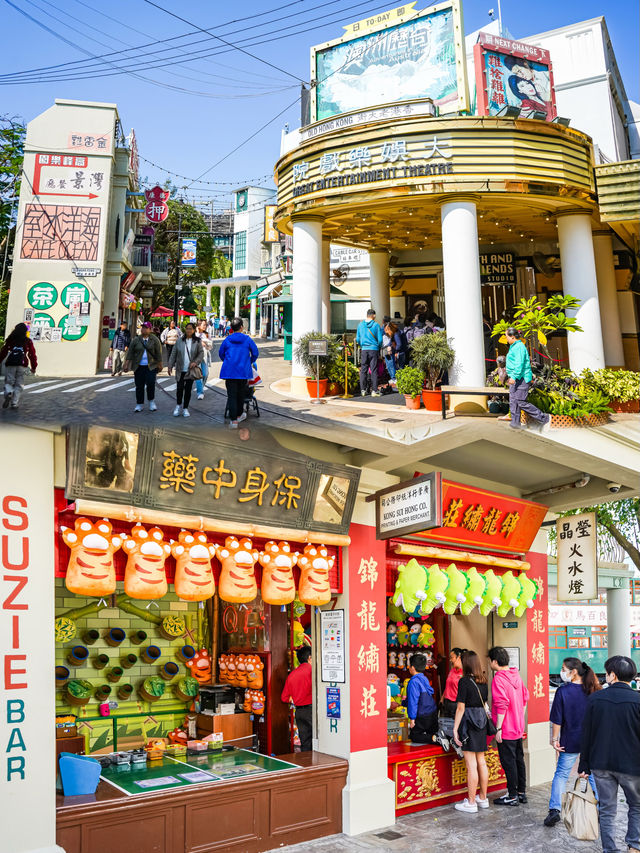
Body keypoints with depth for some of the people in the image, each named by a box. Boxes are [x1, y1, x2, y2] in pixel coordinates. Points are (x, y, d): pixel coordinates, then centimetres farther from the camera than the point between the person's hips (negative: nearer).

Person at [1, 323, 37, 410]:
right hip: (22, 364, 0)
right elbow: (32, 354, 8)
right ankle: (14, 403, 0)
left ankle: (8, 393, -22)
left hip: (10, 364, 0)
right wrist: (33, 367, 16)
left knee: (8, 382, 10)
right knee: (19, 384, 6)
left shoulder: (10, 339, 9)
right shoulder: (28, 341, 7)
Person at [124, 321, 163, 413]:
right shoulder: (136, 340, 5)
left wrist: (160, 364, 0)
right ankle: (139, 404, 13)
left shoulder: (154, 340, 2)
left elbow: (158, 353, 3)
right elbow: (130, 352, 5)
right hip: (139, 367, 2)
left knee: (150, 383, -13)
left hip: (151, 366, -2)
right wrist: (127, 364, 0)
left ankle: (151, 401, 7)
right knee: (139, 386, 4)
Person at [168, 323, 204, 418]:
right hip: (180, 369, 1)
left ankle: (185, 408, 12)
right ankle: (178, 405, 18)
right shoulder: (179, 341, 4)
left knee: (188, 389, 2)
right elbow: (173, 354, 7)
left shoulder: (197, 342, 2)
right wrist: (170, 366, 2)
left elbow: (200, 354, 3)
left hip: (191, 370, -1)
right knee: (179, 388, -3)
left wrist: (195, 362, -15)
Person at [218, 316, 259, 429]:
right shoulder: (247, 339, -2)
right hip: (243, 371, 0)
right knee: (241, 394, 18)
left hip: (229, 372, 0)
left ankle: (233, 420, -10)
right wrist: (249, 362, 22)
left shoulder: (227, 340, 1)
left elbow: (221, 353, 13)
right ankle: (239, 415, 34)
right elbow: (255, 353, 3)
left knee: (231, 395, -2)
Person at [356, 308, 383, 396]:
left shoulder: (361, 325, 4)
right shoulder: (376, 325, -4)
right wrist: (378, 347, 17)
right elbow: (380, 339, -2)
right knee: (374, 371, 0)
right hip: (374, 350, -2)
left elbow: (357, 339, 9)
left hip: (364, 350, 2)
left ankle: (363, 390, 8)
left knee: (363, 370, 7)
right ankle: (374, 391, -3)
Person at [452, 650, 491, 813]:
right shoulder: (483, 681, 6)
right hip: (482, 721, 7)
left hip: (468, 721, -7)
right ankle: (483, 798, 24)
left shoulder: (464, 681, -14)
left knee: (471, 765, -3)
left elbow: (461, 707, -14)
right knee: (481, 762, 14)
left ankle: (471, 803, 3)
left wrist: (455, 728, -10)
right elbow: (485, 702, 11)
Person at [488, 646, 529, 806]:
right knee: (519, 759, 16)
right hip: (518, 727, 8)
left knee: (508, 762, 0)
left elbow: (502, 705, -24)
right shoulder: (516, 675, 6)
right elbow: (525, 696, 14)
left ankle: (512, 796, 6)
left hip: (506, 728, -8)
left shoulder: (498, 679, -19)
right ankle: (522, 792, 24)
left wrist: (498, 729, -20)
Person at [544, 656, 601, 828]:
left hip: (570, 741, -3)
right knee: (594, 774, 17)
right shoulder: (592, 691, -2)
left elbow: (557, 719, -11)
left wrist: (555, 739, -1)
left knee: (561, 774, 7)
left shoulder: (563, 691, -13)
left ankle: (554, 810, -1)